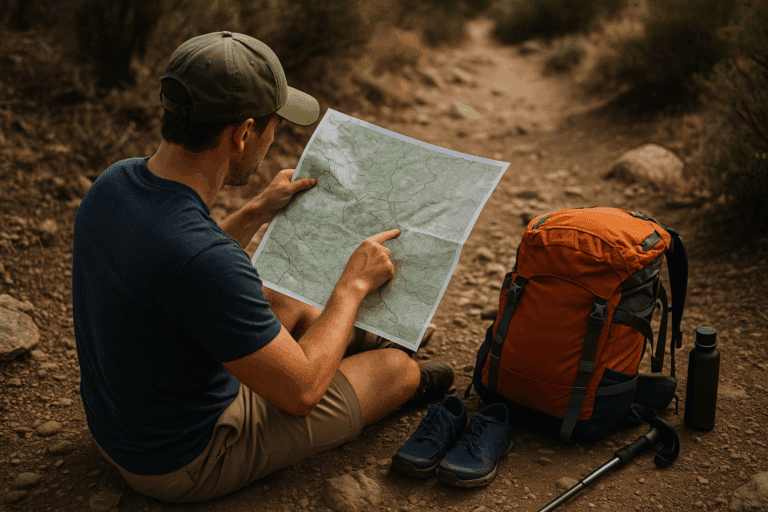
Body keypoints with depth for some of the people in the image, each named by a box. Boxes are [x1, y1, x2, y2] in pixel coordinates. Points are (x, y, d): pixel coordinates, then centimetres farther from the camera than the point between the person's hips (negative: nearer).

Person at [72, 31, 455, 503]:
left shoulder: (115, 182, -11)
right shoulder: (200, 257, -39)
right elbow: (301, 390, -26)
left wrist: (257, 212, 12)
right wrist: (354, 283, -14)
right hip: (190, 465, -7)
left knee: (282, 302, 25)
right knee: (397, 369, 8)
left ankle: (359, 342, 52)